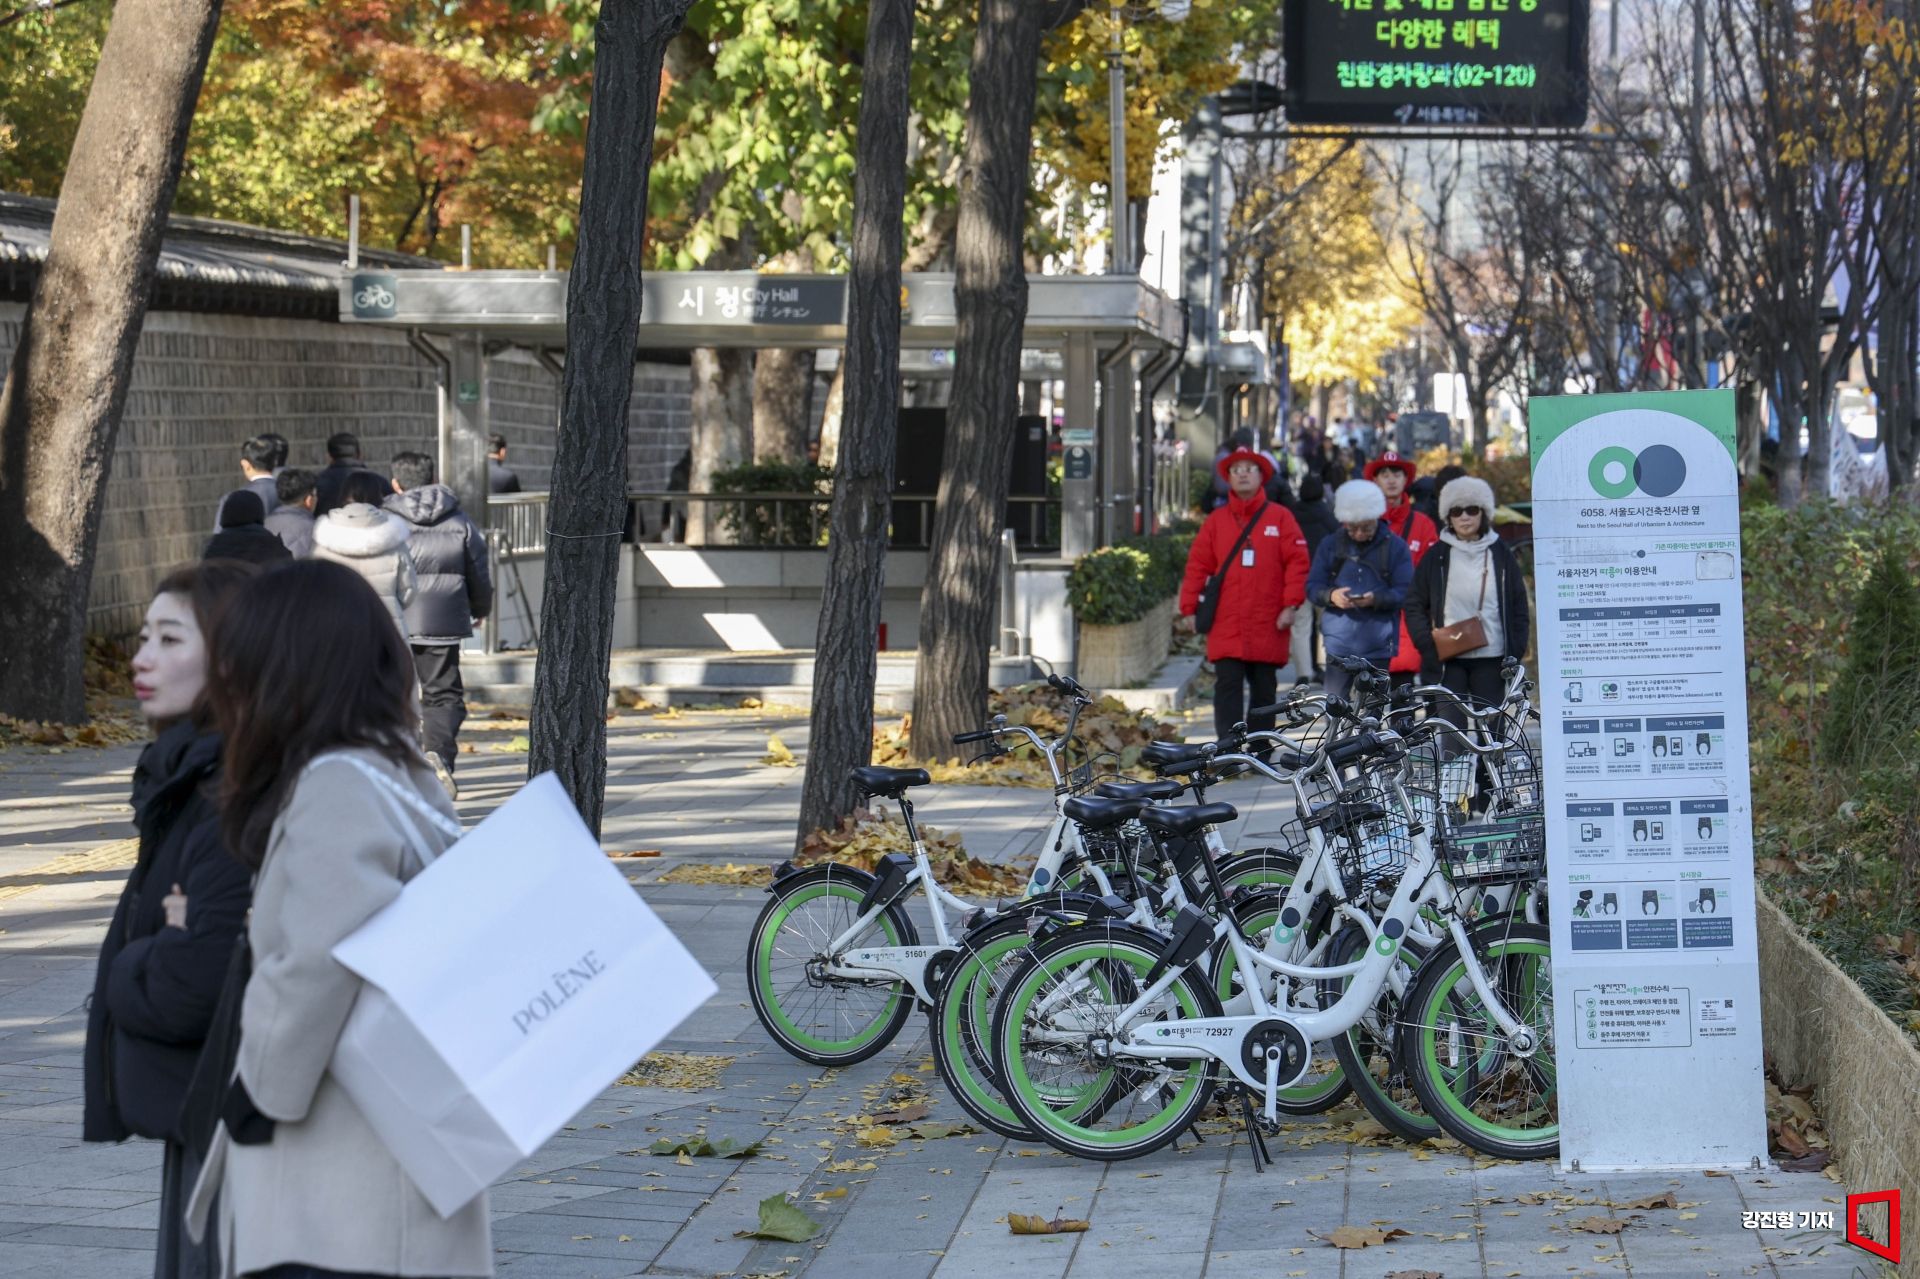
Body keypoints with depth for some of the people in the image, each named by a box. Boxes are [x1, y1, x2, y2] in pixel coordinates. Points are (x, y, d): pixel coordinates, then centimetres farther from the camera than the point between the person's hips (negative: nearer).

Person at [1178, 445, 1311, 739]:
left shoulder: (1280, 517, 4)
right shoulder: (1216, 520, 8)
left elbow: (1297, 562, -1)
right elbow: (1197, 565, 6)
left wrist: (1290, 605, -10)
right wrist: (1189, 608, -1)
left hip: (1268, 626, 0)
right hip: (1226, 625, 0)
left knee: (1264, 688, 9)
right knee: (1228, 687, -8)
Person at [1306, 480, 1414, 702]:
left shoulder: (1395, 547, 3)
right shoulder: (1330, 546, 8)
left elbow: (1405, 592, -2)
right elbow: (1312, 587, 5)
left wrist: (1376, 599, -21)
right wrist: (1330, 595, -17)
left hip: (1378, 649, -1)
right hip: (1339, 645, 1)